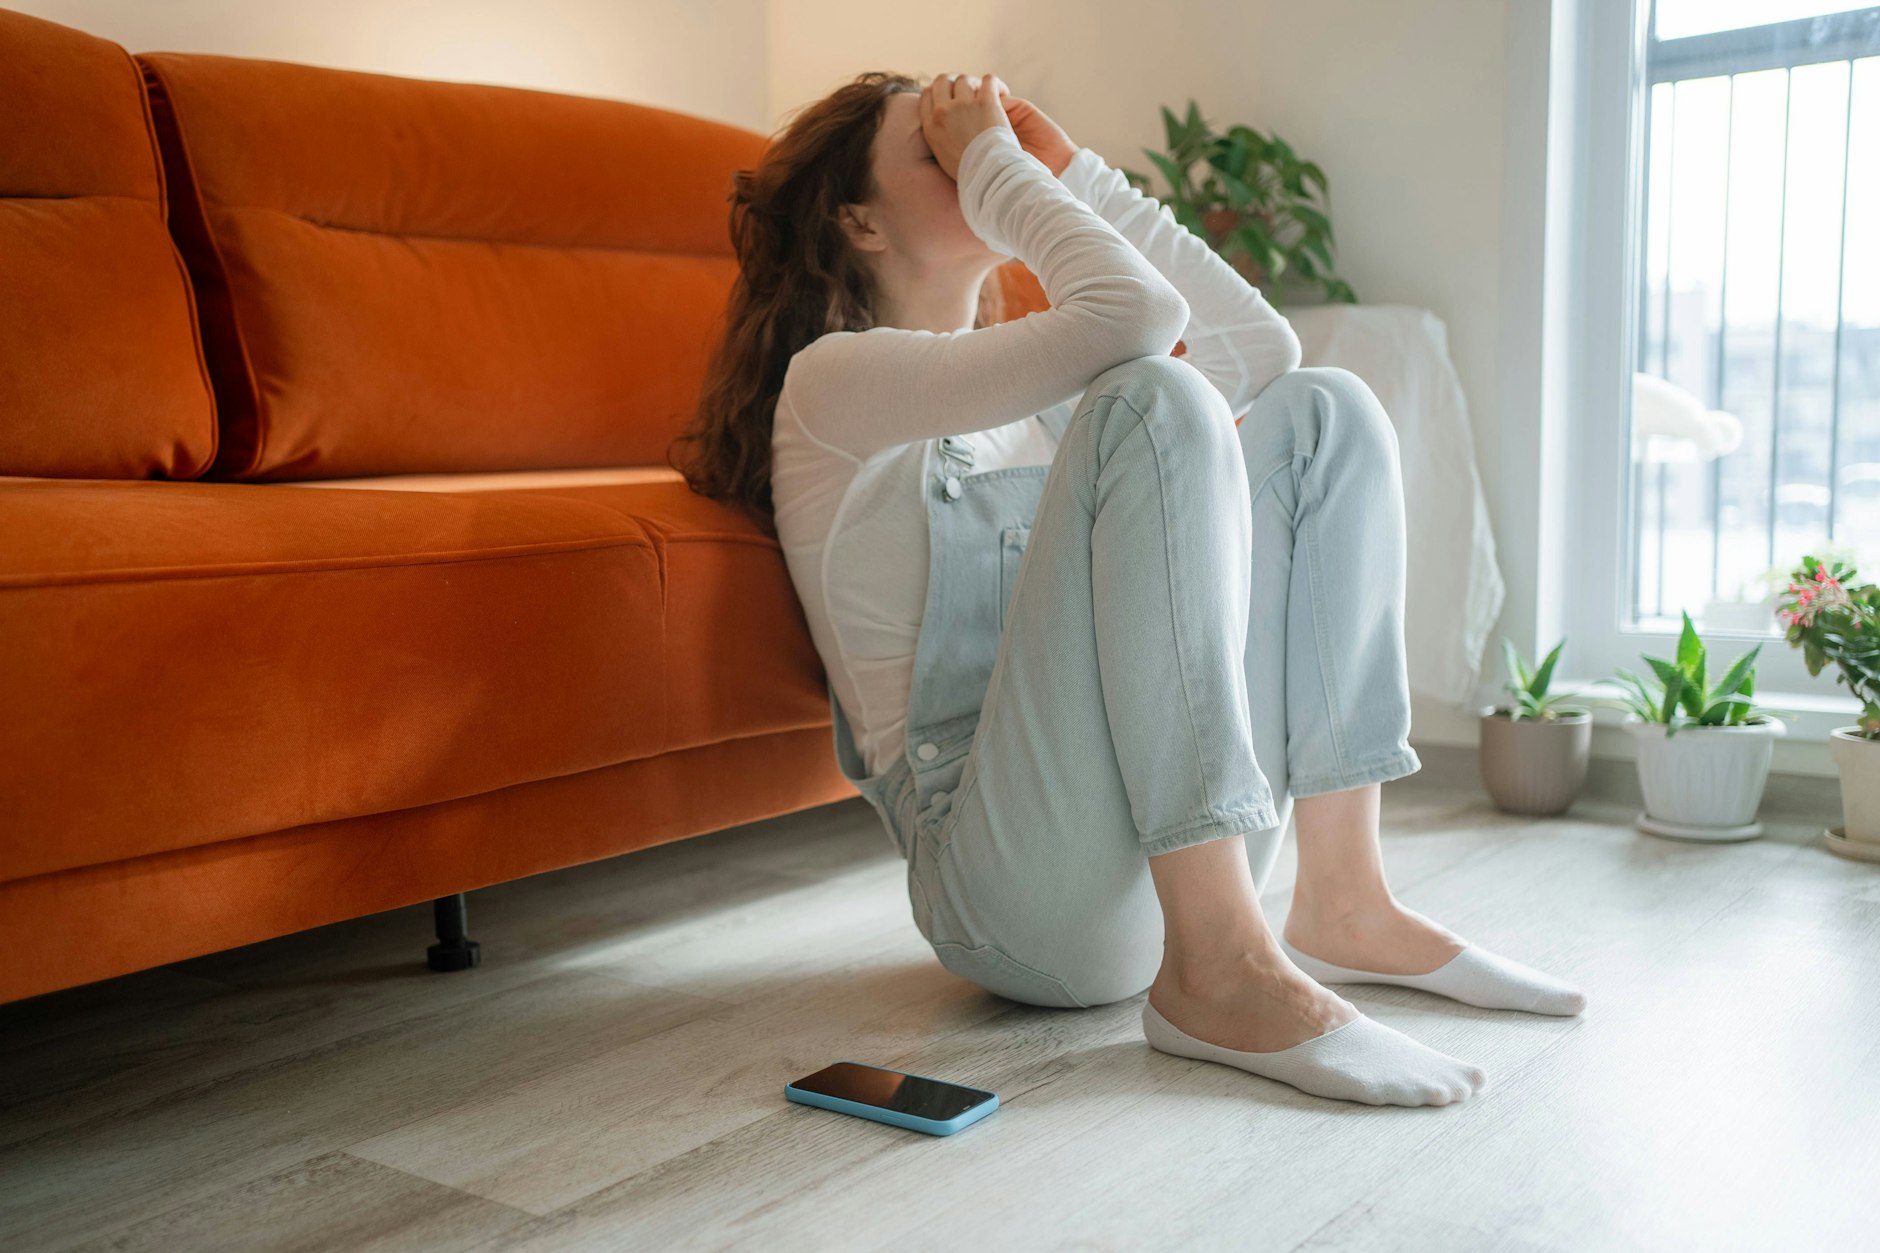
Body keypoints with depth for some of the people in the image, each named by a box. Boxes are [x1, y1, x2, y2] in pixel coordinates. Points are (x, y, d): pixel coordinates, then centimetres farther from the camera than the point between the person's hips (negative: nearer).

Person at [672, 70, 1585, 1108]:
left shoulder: (1037, 397, 24)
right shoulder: (833, 380, -2)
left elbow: (1260, 347, 16)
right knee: (1152, 399, -22)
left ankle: (1341, 902, -6)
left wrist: (1074, 170, 15)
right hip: (1021, 894, -7)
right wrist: (992, 161, -2)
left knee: (1321, 409, 2)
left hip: (1193, 851, 8)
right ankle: (1214, 970, -27)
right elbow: (1133, 313, -17)